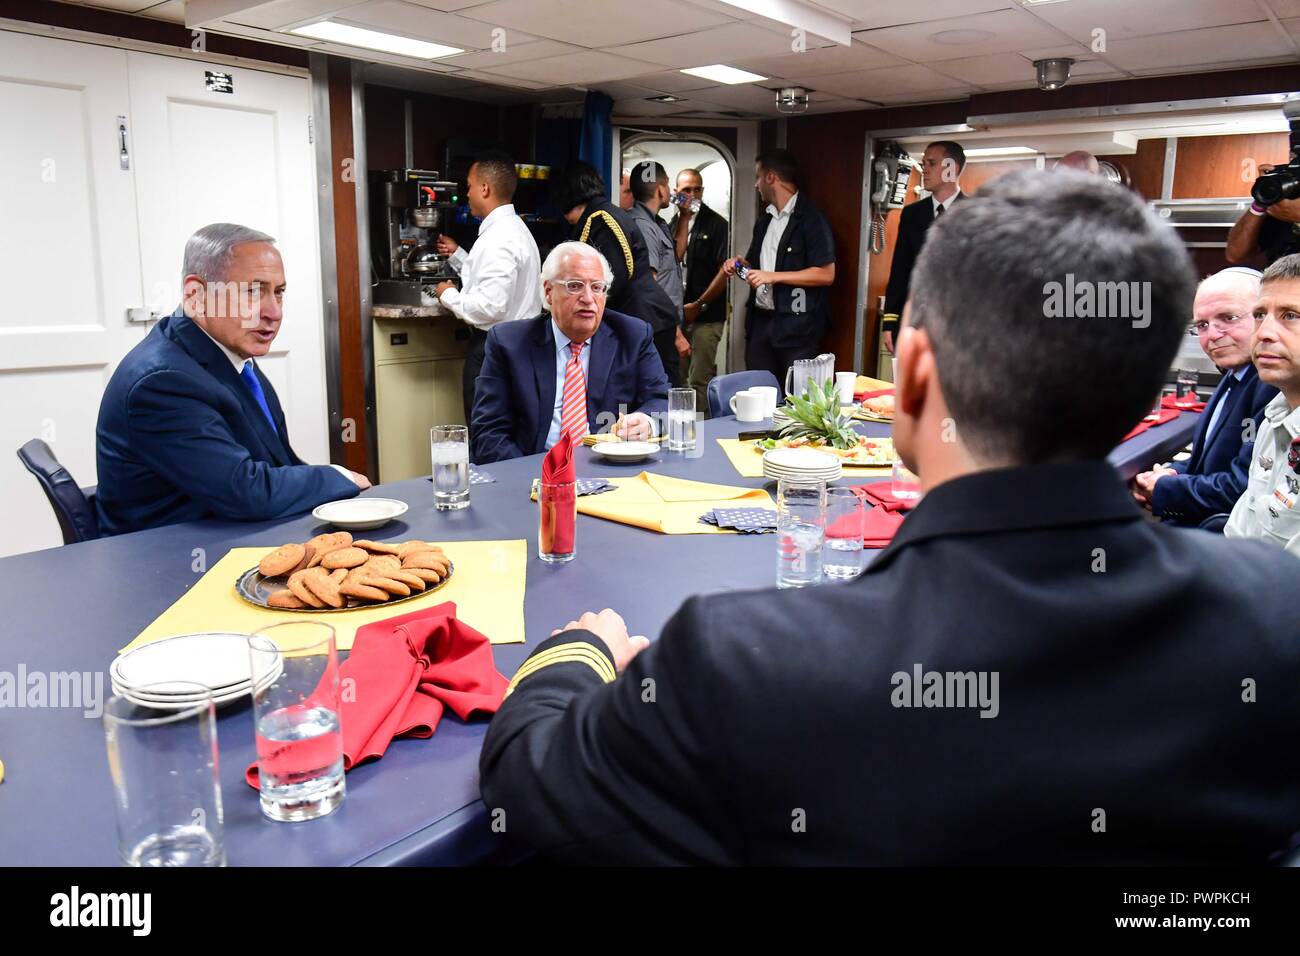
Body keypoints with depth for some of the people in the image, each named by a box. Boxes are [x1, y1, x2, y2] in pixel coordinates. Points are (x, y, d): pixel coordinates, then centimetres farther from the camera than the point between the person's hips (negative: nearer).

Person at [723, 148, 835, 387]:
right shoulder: (765, 220, 18)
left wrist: (773, 276, -17)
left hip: (796, 325, -7)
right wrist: (741, 264, 6)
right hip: (760, 320, 7)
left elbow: (826, 274, -14)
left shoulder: (811, 219, -7)